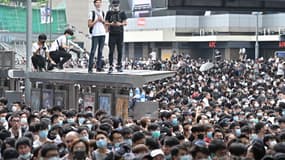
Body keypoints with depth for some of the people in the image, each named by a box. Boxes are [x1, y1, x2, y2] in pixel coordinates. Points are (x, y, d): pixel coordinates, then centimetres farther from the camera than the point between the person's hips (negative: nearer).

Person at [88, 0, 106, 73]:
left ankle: (99, 67, 9)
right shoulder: (92, 13, 0)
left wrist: (102, 20, 1)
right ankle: (90, 68, -8)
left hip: (102, 34, 5)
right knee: (93, 51, -9)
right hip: (95, 34, -5)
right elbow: (89, 25, -4)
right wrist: (97, 20, -11)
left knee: (100, 51, 5)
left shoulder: (102, 13, 16)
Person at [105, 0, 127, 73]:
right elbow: (106, 23, 9)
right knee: (111, 51, -6)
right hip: (112, 34, -1)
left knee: (120, 50, 5)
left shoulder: (122, 13, 7)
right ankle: (110, 66, -7)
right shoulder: (109, 13, 8)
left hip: (120, 34, 1)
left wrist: (120, 24, -15)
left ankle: (119, 66, 15)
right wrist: (111, 24, -12)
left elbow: (125, 23, 5)